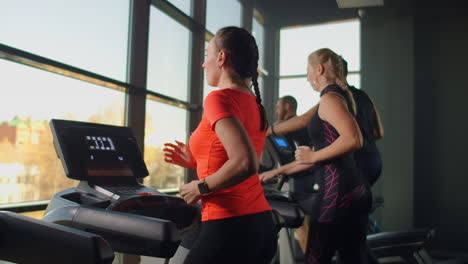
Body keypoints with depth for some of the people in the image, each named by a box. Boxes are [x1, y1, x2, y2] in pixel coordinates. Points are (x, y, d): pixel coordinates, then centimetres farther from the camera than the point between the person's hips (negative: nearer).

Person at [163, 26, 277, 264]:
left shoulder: (220, 98, -13)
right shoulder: (256, 105, 11)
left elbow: (245, 164, -26)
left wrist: (200, 187, -13)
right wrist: (196, 162, 18)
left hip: (229, 227, -8)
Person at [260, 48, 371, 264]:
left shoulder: (330, 98, -9)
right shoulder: (339, 96, 21)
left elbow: (353, 139, -25)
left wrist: (313, 156, -14)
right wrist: (279, 171, 26)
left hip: (338, 189, -10)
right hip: (356, 190, 10)